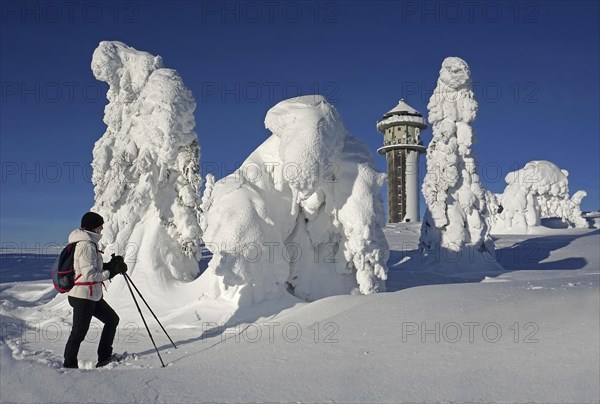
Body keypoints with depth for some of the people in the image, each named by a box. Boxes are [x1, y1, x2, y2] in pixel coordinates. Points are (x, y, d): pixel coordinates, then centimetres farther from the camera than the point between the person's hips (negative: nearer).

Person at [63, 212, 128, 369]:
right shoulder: (86, 245, -20)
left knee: (112, 319, 16)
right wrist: (112, 271, -20)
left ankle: (104, 358, 23)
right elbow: (89, 275, -25)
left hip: (93, 296, 11)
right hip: (83, 297, -11)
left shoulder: (89, 243, 12)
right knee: (79, 333, 0)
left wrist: (111, 265, 4)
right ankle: (69, 366, 14)